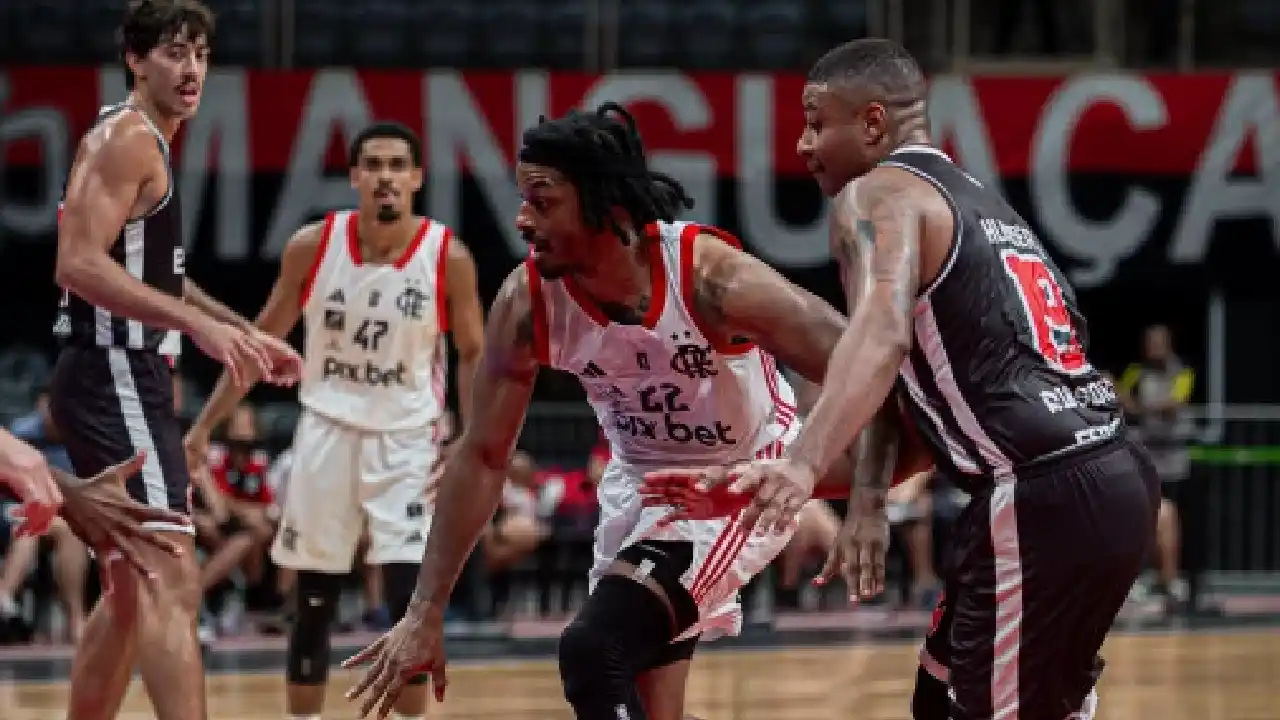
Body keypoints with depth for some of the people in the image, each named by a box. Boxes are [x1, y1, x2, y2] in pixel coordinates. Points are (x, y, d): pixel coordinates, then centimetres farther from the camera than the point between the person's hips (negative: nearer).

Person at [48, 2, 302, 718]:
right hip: (116, 381, -11)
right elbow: (80, 263, -25)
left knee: (132, 593, 17)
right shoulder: (126, 138, -12)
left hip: (126, 381, 11)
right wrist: (200, 324, -29)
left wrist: (246, 333, 27)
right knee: (171, 584, -19)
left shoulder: (146, 143, 19)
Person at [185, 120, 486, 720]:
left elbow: (472, 355, 1)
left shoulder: (449, 258, -11)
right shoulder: (313, 246, -7)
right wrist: (205, 425, 2)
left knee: (409, 599, -12)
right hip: (327, 429, 2)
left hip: (406, 438, -2)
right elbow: (263, 339, 3)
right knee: (312, 604, 7)